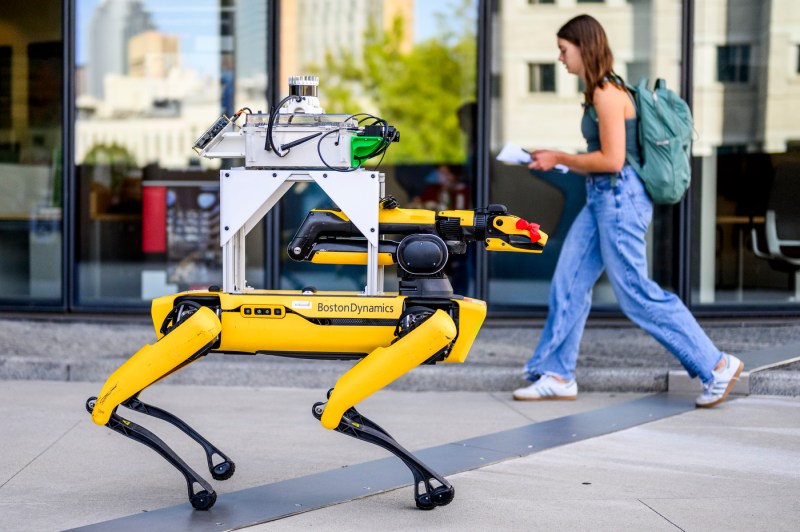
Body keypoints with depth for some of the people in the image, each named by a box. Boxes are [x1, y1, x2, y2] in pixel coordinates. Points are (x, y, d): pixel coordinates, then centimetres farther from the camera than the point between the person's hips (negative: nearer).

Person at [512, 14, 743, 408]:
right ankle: (557, 375, 14)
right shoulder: (599, 92, 14)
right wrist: (554, 160, 10)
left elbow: (612, 160, -19)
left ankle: (717, 365, 2)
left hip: (621, 198, -10)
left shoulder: (607, 93, -15)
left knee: (634, 293, -5)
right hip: (602, 199, 10)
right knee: (568, 283, 8)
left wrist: (559, 158, -9)